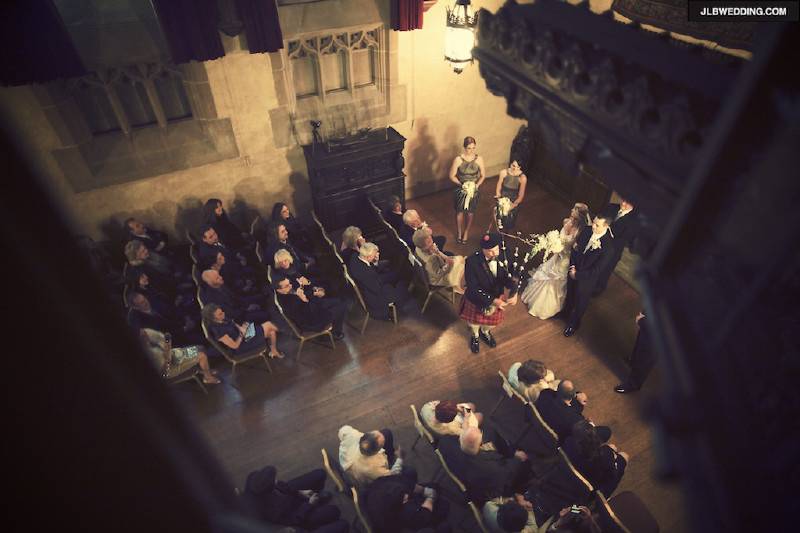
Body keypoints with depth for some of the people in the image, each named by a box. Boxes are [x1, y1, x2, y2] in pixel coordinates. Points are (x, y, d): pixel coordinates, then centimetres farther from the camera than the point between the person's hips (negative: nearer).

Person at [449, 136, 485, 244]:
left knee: (470, 212, 15)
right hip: (461, 190, -1)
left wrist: (477, 185, -17)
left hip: (474, 190, 1)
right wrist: (461, 184, -20)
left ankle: (466, 232, 37)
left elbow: (483, 175, -2)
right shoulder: (458, 159, -17)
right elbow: (452, 176, -10)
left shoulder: (479, 159, -11)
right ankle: (459, 232, 37)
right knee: (459, 211, 14)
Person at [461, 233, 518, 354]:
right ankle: (475, 336, 61)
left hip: (496, 297, 3)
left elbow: (509, 276, -14)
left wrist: (513, 292, -33)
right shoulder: (472, 261, -34)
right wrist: (493, 300, -33)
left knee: (493, 320, 27)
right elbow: (473, 288, -30)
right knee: (475, 320, 26)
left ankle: (485, 332, 63)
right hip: (477, 299, -3)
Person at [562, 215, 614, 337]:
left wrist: (577, 274, -18)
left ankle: (573, 324, 49)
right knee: (570, 295, 31)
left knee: (580, 303, 21)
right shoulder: (586, 232, -16)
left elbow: (596, 270, -25)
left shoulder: (608, 247, -32)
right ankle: (566, 313, 61)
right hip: (573, 272, 4)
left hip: (586, 280, -4)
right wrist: (572, 267, -11)